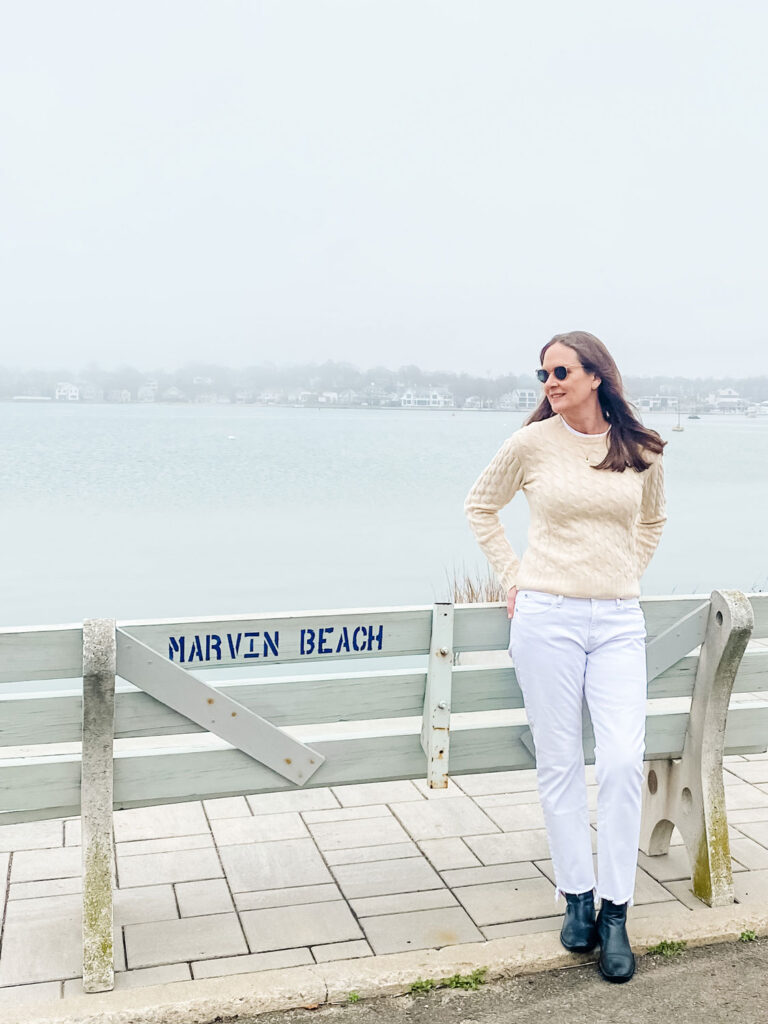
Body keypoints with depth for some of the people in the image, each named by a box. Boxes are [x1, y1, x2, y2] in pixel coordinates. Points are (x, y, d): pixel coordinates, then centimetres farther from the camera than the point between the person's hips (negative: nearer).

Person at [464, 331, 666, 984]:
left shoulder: (642, 450, 5)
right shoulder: (532, 443, -1)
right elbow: (480, 507, 13)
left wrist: (625, 578, 14)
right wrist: (513, 577, 6)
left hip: (619, 622, 2)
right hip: (547, 617, -1)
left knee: (624, 760, -6)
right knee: (560, 763, 3)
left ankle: (614, 911, 6)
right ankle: (576, 897, 18)